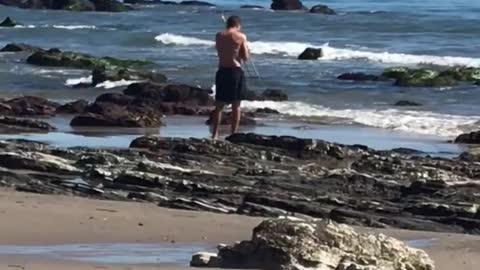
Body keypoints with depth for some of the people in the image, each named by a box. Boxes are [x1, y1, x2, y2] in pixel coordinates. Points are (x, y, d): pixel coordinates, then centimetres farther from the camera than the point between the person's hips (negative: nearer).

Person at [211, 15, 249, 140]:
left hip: (222, 71, 2)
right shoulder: (241, 36, -5)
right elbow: (245, 58, -3)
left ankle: (215, 134, 6)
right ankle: (234, 134, 5)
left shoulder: (219, 35, 4)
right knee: (236, 106, 7)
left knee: (219, 105, 10)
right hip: (236, 71, -2)